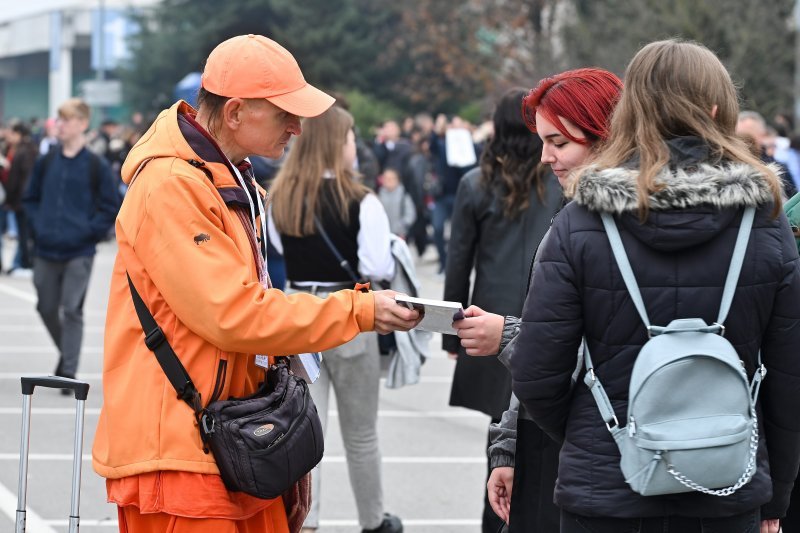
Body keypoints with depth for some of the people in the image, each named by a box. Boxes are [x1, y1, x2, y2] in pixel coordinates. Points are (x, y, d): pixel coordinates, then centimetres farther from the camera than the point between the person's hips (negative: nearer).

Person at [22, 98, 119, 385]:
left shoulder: (96, 166, -4)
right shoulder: (46, 162, 6)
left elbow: (110, 208, -1)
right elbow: (30, 198, 17)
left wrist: (89, 231, -10)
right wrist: (38, 225, 3)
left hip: (79, 252, -4)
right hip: (45, 251, 4)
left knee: (72, 310, -6)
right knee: (47, 308, 11)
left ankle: (69, 372, -1)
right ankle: (67, 352, 35)